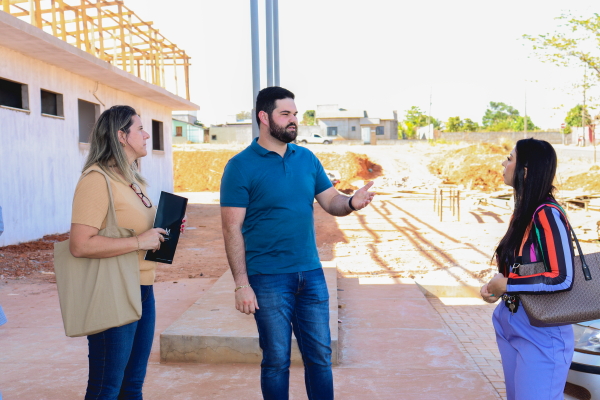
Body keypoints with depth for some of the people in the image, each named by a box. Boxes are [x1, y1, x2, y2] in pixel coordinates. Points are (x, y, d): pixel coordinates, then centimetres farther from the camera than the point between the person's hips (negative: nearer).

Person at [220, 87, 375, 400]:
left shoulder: (307, 159, 7)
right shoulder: (241, 167, -8)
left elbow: (331, 202, 9)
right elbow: (232, 229, -10)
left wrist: (352, 202, -15)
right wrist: (241, 284, -14)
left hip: (311, 274, 5)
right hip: (268, 279, -4)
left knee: (320, 355, 12)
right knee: (277, 360, 8)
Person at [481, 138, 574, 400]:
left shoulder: (547, 215, -21)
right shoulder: (523, 211, 6)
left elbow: (562, 278, -25)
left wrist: (506, 284, -18)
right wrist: (495, 287, 1)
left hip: (540, 332, -9)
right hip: (513, 326, 9)